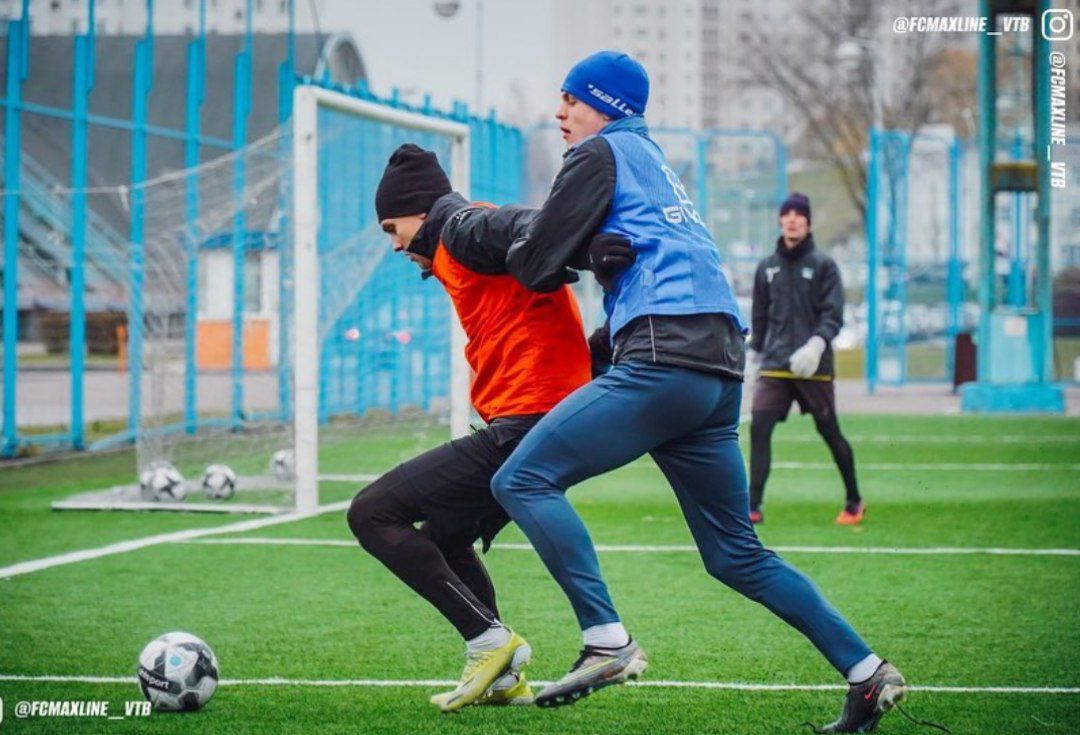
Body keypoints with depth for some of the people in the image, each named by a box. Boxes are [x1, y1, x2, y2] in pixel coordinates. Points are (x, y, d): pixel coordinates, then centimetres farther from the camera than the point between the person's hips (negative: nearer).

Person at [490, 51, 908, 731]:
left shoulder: (601, 153, 5)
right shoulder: (657, 163, 30)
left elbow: (537, 267, 0)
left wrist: (513, 247, 21)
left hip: (665, 359, -9)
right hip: (722, 370, 9)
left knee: (523, 479, -11)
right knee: (737, 555, 15)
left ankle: (607, 642, -21)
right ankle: (868, 672, 12)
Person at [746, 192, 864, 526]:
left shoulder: (823, 265, 1)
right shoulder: (767, 268, 12)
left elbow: (833, 314, -7)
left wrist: (817, 343, -22)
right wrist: (754, 354, 17)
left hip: (814, 368, -3)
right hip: (774, 367, 3)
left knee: (830, 433, 5)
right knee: (759, 428, -13)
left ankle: (854, 502, 23)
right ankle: (753, 507, -13)